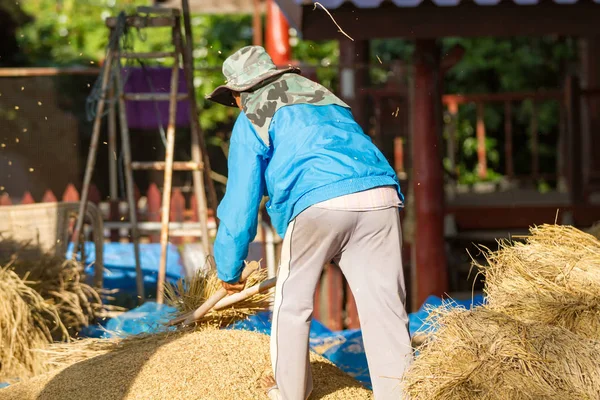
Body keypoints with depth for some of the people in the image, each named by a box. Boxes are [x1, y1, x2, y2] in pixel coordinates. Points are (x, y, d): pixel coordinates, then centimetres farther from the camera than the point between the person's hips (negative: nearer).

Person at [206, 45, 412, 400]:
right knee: (385, 306, 4)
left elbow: (241, 201, 13)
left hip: (318, 203, -4)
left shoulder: (252, 119, 16)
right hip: (382, 197, 4)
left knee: (292, 305, 16)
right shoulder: (329, 99, 33)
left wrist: (229, 269, 24)